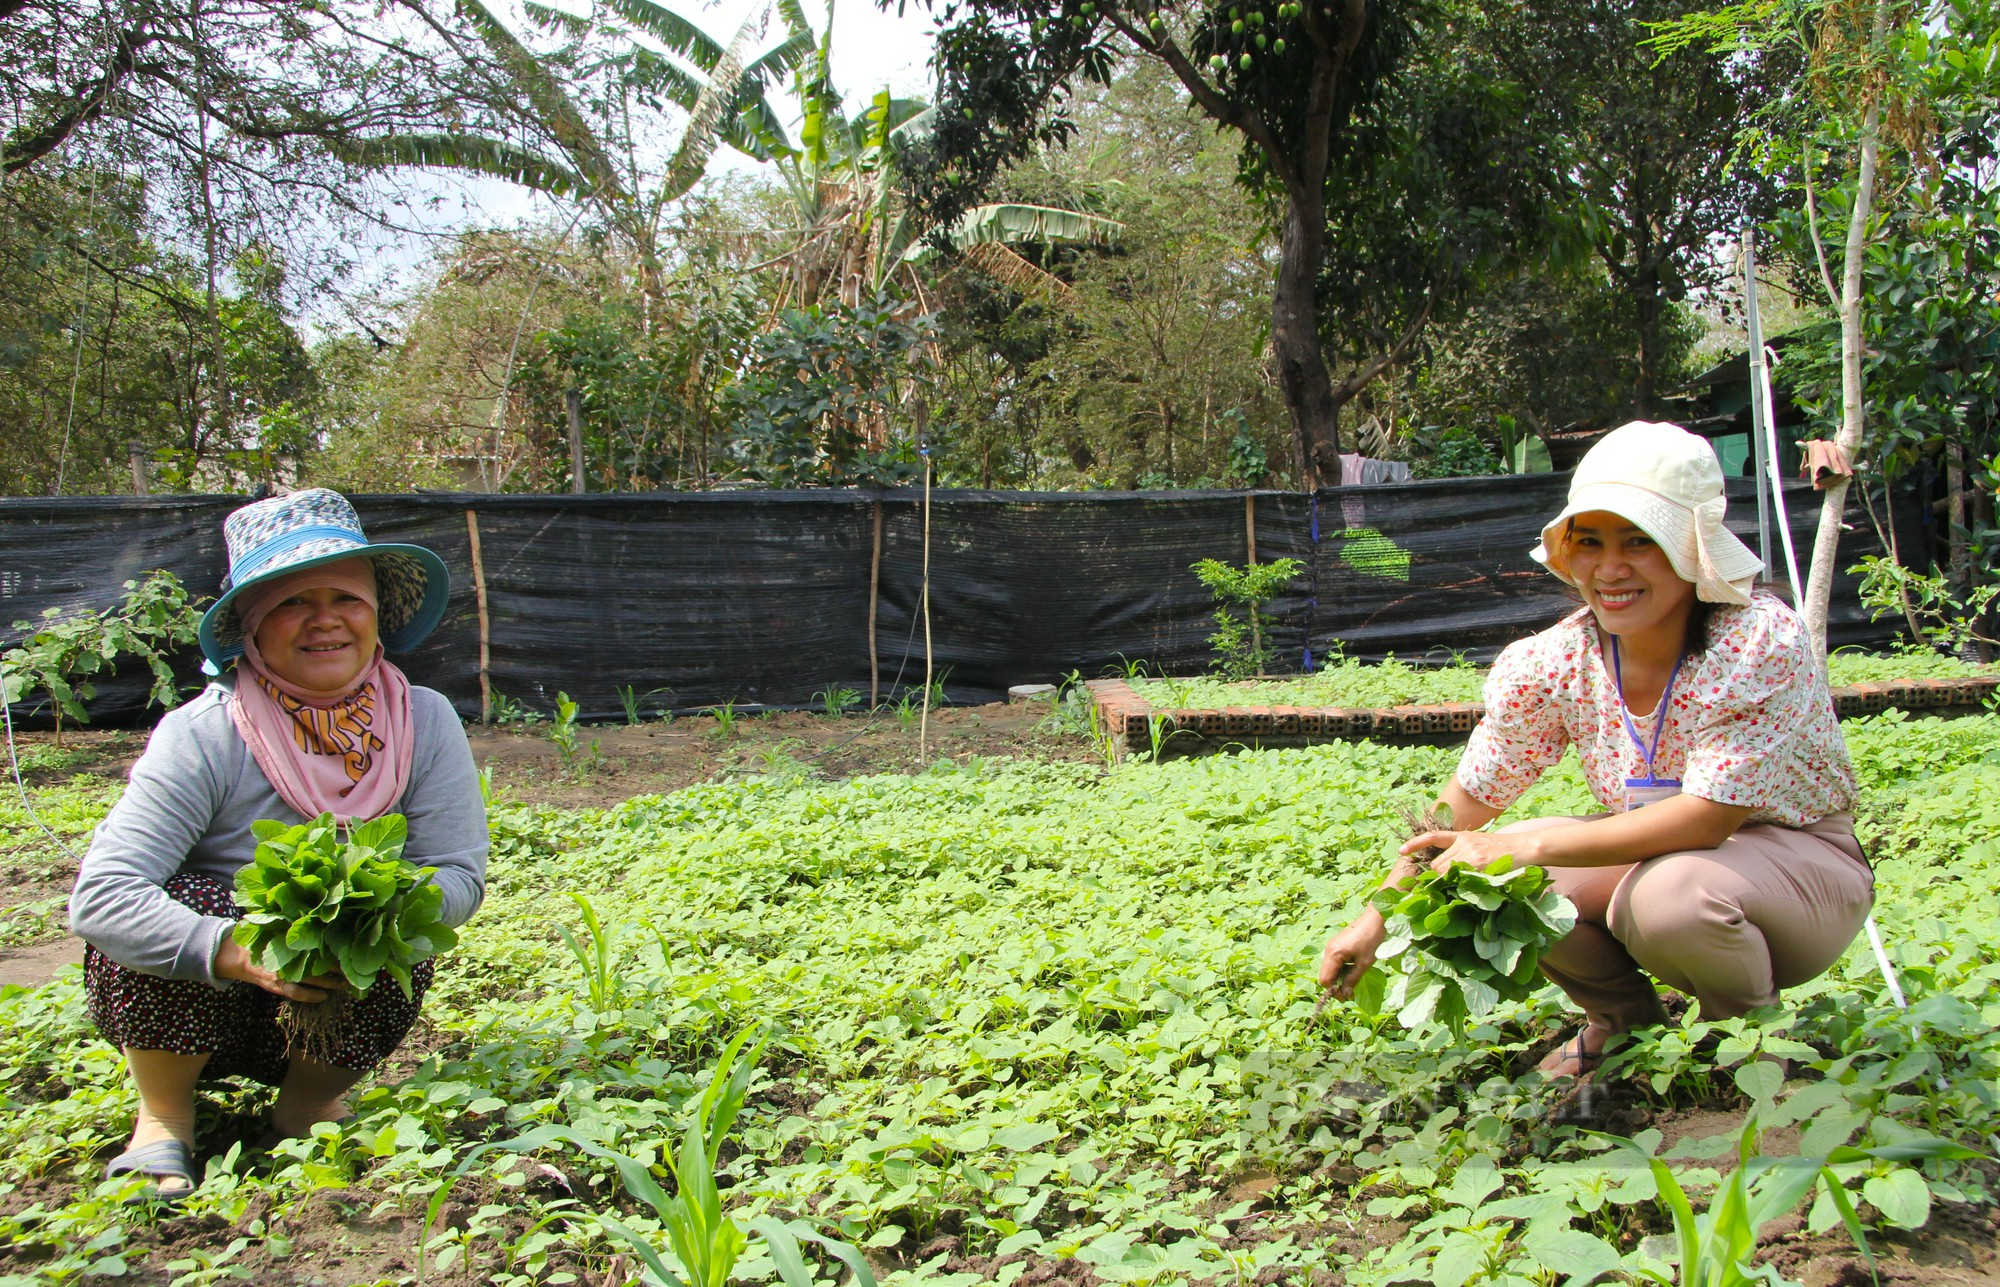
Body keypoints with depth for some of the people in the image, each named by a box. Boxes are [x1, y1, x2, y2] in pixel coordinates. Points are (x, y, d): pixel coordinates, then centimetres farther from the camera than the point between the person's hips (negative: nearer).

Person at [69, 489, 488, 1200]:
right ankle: (164, 1114, -4)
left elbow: (459, 873, -13)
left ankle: (309, 1097, 3)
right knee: (187, 902, -30)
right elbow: (100, 896, -28)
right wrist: (239, 951, -43)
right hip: (190, 1003, -2)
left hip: (338, 1008, 2)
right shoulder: (203, 736, -22)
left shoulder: (425, 723, -12)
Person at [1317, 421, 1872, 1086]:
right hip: (1662, 851, 5)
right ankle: (1622, 1019, 11)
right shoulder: (1555, 659, -13)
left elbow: (1709, 817, -32)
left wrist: (1527, 847, -35)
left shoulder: (1760, 640, -27)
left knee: (1670, 896, -36)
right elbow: (1467, 798, -6)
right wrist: (1380, 914, -15)